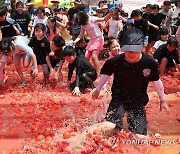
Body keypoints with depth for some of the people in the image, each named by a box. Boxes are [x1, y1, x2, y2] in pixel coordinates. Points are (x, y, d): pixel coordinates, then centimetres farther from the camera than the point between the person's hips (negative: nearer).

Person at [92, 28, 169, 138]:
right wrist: (98, 90, 16)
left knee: (141, 137, 2)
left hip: (138, 101, 2)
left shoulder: (150, 63, -18)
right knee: (109, 125, -27)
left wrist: (163, 100, 11)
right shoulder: (115, 62, -19)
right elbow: (106, 75, 3)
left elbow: (156, 81, 1)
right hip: (119, 97, -2)